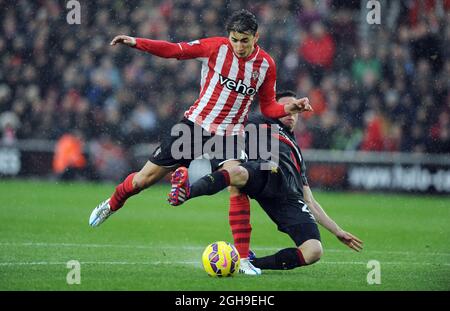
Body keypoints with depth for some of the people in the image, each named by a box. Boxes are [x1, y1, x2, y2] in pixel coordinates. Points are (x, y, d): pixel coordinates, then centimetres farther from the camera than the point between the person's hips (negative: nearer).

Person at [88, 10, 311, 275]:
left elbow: (268, 106, 6)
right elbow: (175, 50, -4)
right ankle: (112, 204, 37)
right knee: (146, 178, 3)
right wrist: (136, 43, -12)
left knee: (237, 181, -25)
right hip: (197, 122, 0)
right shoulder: (217, 47, -10)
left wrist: (289, 108, -13)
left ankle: (243, 258, -20)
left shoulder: (266, 65, -4)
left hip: (230, 134, 0)